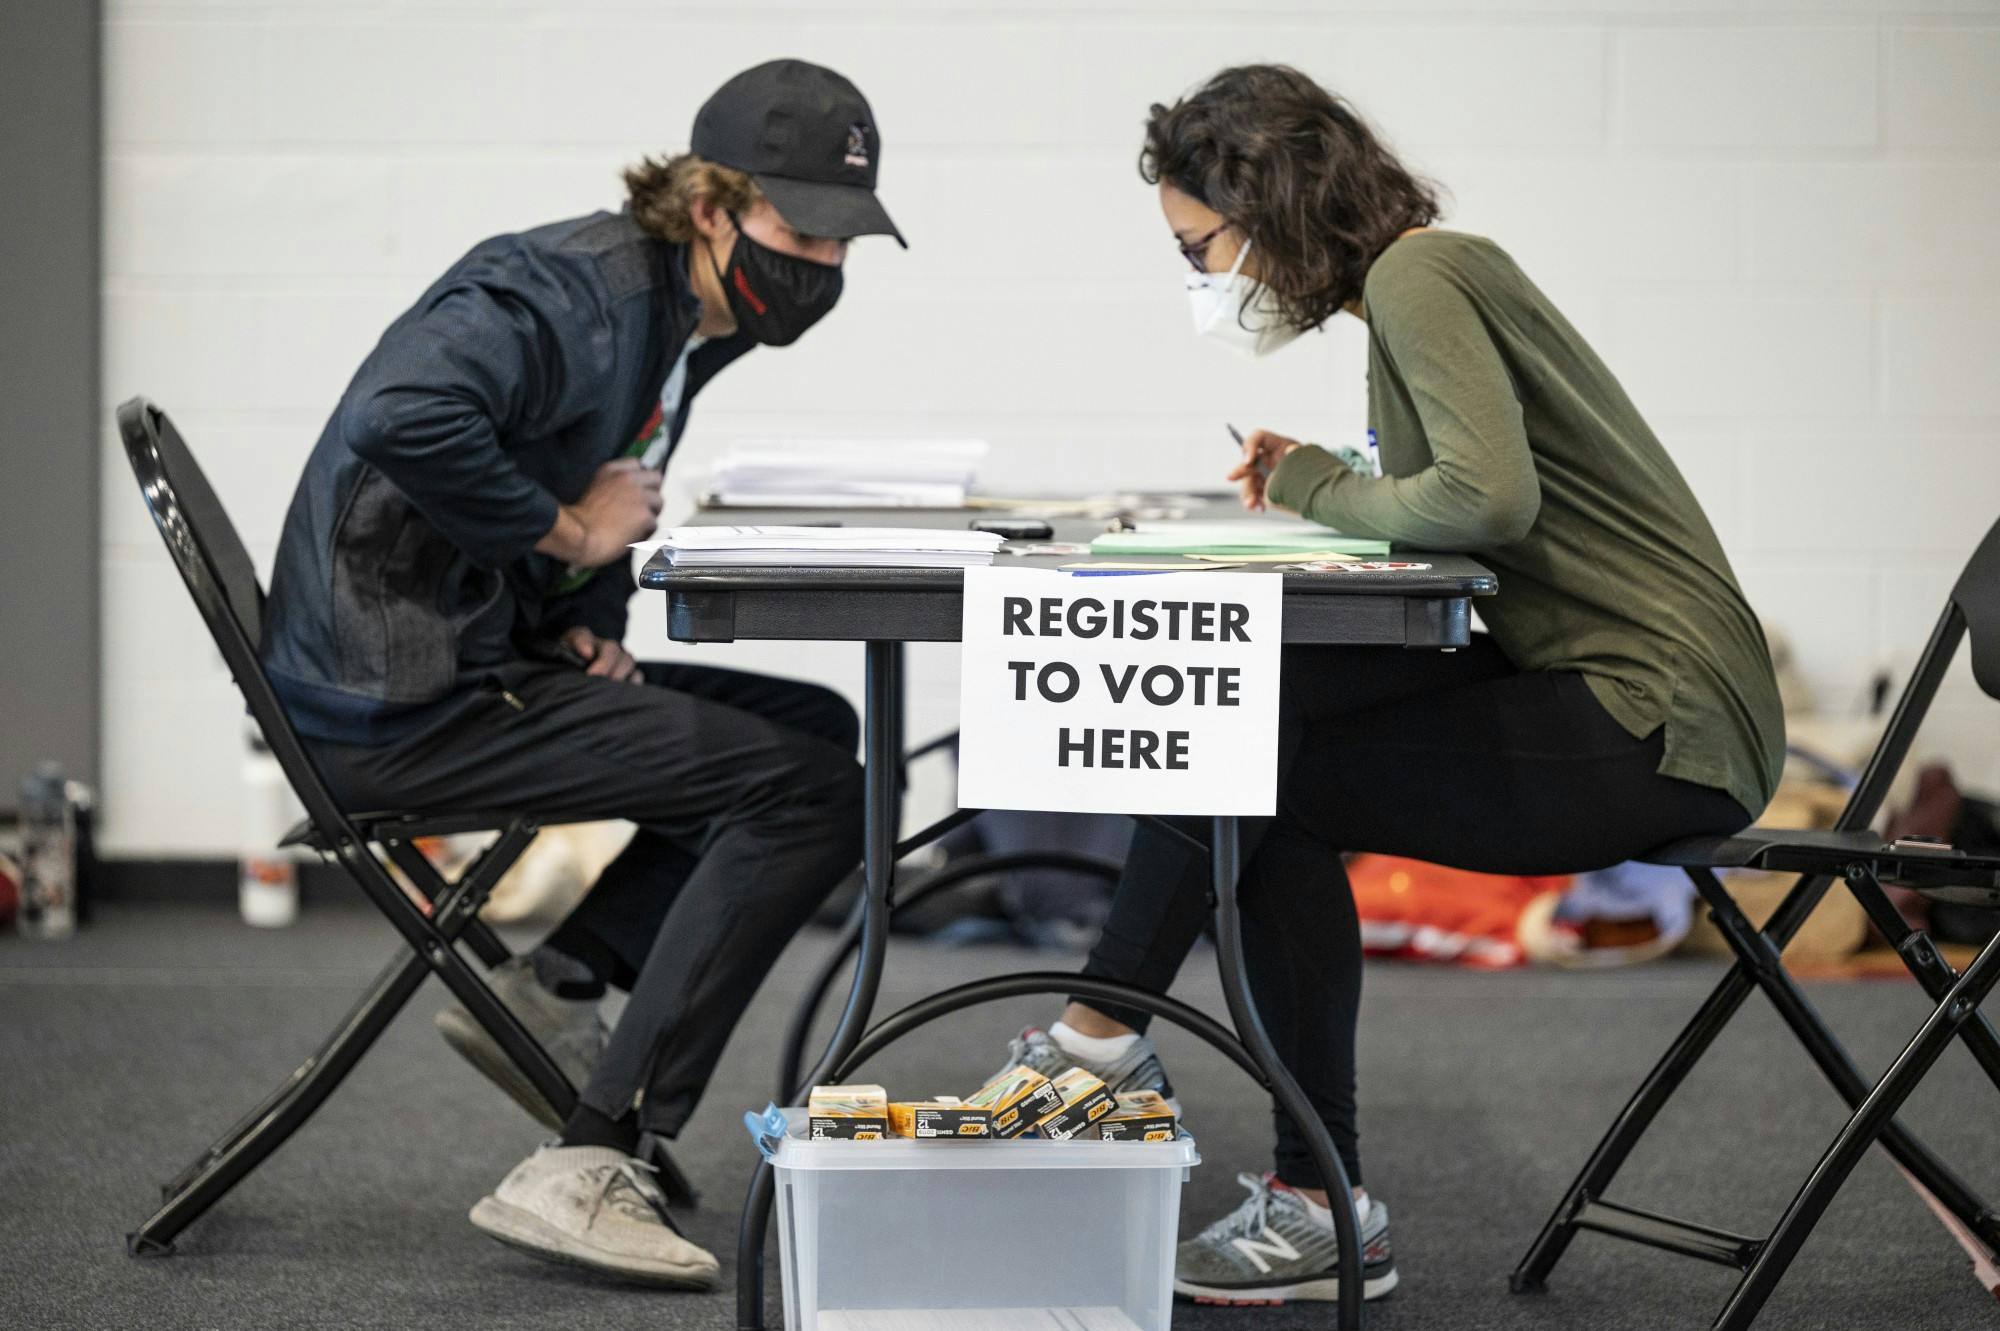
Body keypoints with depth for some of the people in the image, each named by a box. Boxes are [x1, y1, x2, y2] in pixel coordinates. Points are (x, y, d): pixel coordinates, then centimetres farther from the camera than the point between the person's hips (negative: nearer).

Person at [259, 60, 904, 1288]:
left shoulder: (693, 322, 12)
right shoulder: (573, 295, -18)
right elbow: (403, 417, -36)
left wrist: (590, 628, 5)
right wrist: (567, 530, -21)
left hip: (483, 667, 10)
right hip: (396, 708, -10)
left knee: (813, 731, 16)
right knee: (809, 790, -17)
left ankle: (552, 986, 8)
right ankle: (587, 1171, -17)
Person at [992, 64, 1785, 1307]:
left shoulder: (1419, 280, -14)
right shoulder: (1413, 278, 15)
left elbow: (1488, 497, -29)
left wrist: (1320, 490, -12)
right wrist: (1312, 481, 2)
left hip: (1660, 731, -10)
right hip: (1612, 689, 10)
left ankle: (1105, 1037, 5)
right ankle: (1319, 1204, 0)